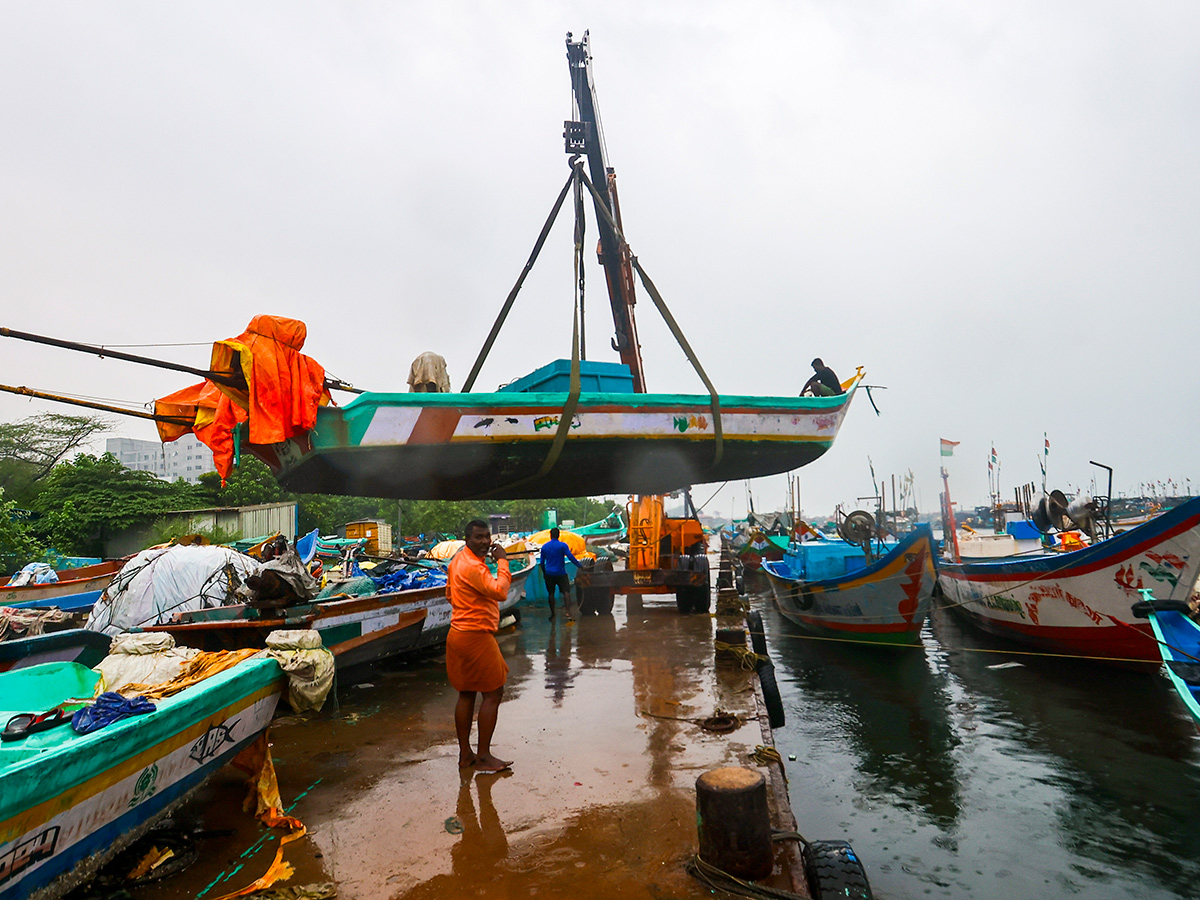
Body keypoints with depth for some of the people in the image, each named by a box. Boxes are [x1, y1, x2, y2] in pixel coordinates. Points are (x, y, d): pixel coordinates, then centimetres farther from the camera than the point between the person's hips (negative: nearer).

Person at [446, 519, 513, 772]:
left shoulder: (458, 560, 11)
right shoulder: (473, 566, -21)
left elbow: (449, 592, 23)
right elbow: (500, 592, -29)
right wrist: (502, 561, -21)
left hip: (458, 635, 10)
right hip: (476, 637, -10)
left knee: (466, 694, 16)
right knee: (493, 693, 0)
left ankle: (465, 754, 25)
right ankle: (483, 757, 7)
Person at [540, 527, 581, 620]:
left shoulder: (544, 546, 5)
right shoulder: (563, 545, -7)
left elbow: (542, 562, 11)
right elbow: (570, 557, -14)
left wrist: (544, 572, 23)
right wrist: (579, 566, -5)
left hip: (549, 573, 3)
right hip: (560, 573, -3)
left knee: (551, 593, 11)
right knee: (566, 591, -3)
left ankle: (552, 613, 16)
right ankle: (568, 612, -17)